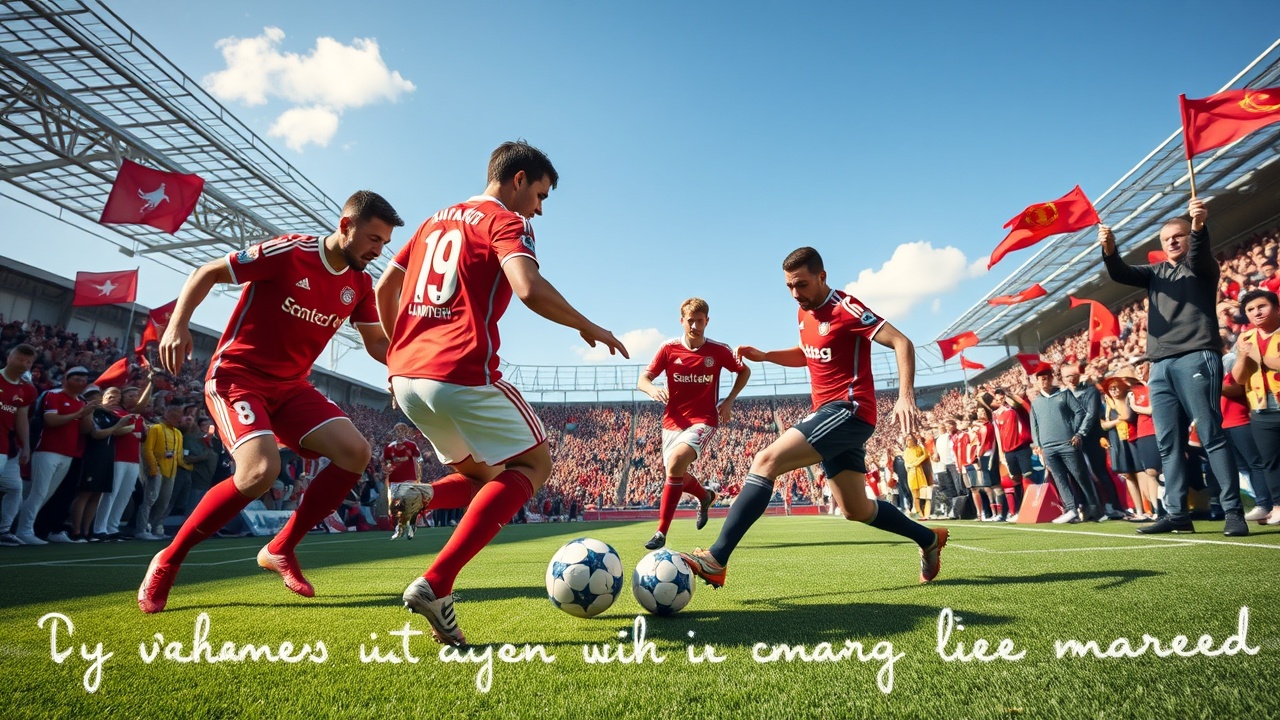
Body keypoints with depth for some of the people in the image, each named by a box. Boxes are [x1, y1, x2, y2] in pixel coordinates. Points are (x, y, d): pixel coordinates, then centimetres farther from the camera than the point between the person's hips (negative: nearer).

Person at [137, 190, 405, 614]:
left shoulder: (359, 284, 1)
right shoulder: (287, 253, -17)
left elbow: (377, 344, 9)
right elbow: (206, 274, -7)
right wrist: (177, 325, -19)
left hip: (291, 386, 6)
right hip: (236, 375, -6)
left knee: (355, 453, -12)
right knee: (261, 470, -28)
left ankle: (280, 550, 4)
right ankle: (167, 561, -3)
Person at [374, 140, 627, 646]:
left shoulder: (436, 221, 24)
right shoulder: (506, 222, 0)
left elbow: (385, 288, 25)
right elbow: (529, 289, -19)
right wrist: (588, 328, -5)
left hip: (405, 375, 9)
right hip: (462, 374, -8)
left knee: (485, 474, 24)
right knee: (533, 463, 6)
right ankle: (436, 584, -8)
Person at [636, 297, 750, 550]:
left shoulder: (718, 350, -4)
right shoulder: (669, 348, -3)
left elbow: (744, 371, 13)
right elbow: (643, 380, -4)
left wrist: (729, 400, 0)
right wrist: (653, 390, -28)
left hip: (704, 420, -3)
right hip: (673, 421, 4)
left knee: (676, 462, -28)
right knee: (677, 476, 11)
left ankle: (661, 532, -20)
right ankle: (705, 496, 49)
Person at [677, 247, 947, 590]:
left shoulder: (845, 309, -12)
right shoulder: (804, 312, 13)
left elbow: (902, 343, -15)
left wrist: (905, 395, -28)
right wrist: (765, 356, 13)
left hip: (847, 410, -10)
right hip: (830, 414, 10)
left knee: (766, 461, -23)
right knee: (856, 510, 16)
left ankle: (715, 561, -27)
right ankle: (929, 539, 38)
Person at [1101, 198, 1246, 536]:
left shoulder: (1203, 267, 10)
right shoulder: (1156, 273, 21)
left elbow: (1198, 255, -13)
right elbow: (1121, 274, 6)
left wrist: (1198, 227, -34)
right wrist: (1109, 250, -15)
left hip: (1196, 358, -5)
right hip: (1160, 365, 5)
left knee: (1211, 436, -8)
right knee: (1168, 444, 3)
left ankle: (1233, 512, -4)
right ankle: (1178, 514, 6)